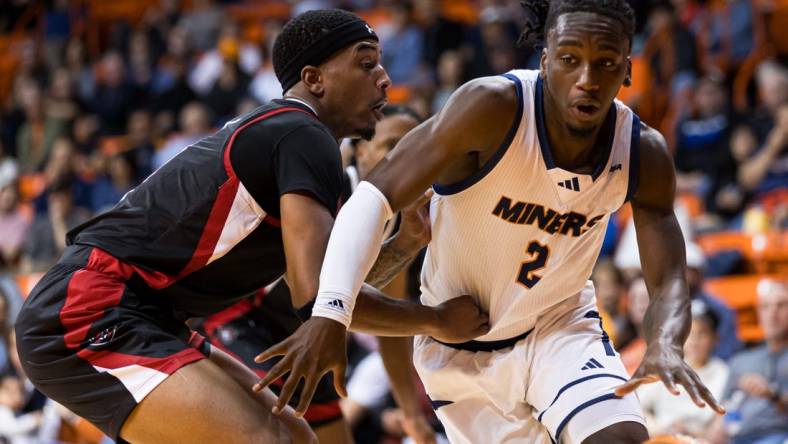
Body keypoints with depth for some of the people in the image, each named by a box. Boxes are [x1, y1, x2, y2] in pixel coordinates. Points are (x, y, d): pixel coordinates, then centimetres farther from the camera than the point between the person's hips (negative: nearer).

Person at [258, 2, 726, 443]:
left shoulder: (644, 155, -14)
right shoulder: (494, 108, -27)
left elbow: (668, 282, -12)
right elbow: (375, 197, -28)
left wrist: (666, 346, -37)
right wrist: (330, 312, -42)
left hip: (560, 328, 2)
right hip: (461, 344, -2)